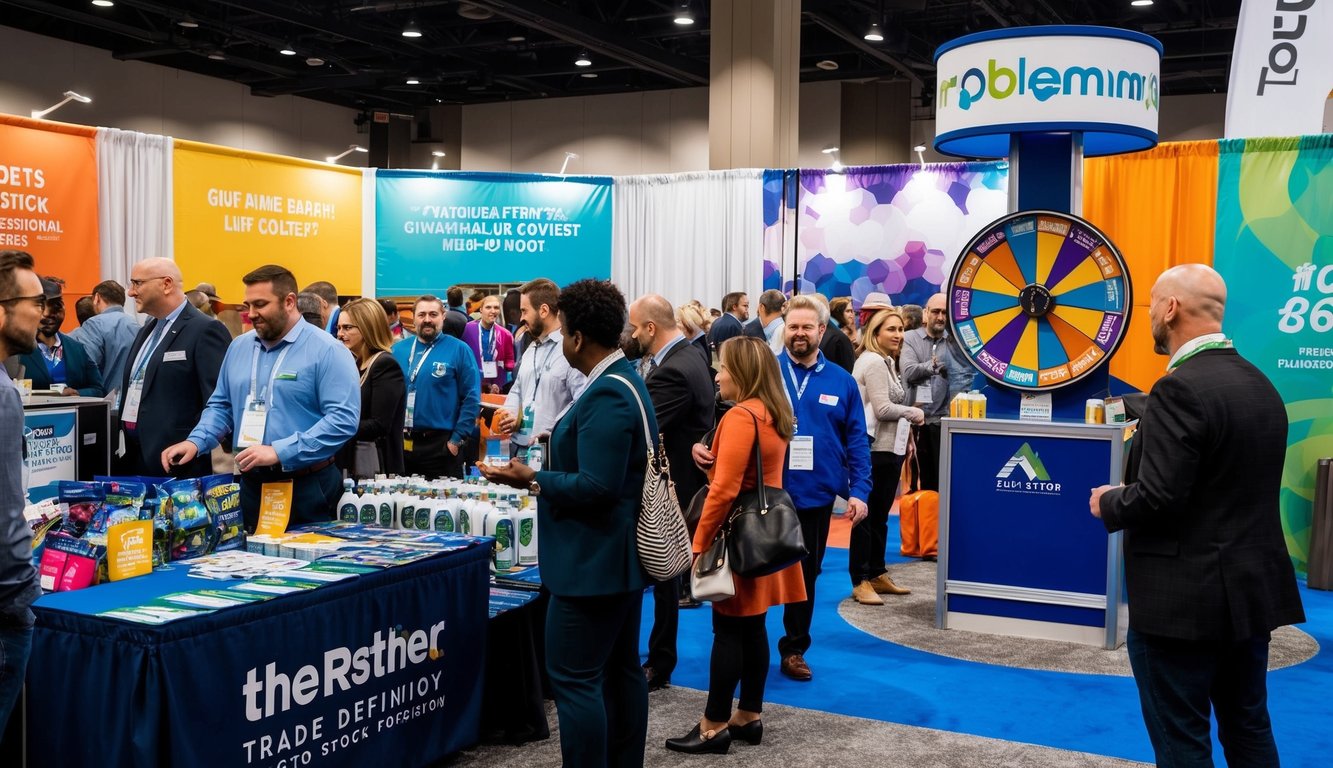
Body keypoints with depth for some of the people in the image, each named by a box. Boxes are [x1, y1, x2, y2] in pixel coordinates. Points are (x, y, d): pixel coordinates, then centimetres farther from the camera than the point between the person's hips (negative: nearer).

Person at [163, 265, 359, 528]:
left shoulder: (327, 351, -11)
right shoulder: (239, 347, 10)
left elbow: (343, 419, -20)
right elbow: (221, 406, 18)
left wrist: (279, 452, -25)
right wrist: (195, 441, -3)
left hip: (306, 487, -5)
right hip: (250, 484, 6)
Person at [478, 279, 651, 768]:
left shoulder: (605, 396, -21)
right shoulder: (624, 381, 11)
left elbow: (596, 487, -26)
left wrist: (533, 481, -18)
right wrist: (561, 446, 14)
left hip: (593, 561, -11)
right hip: (621, 556, 11)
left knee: (574, 679, -4)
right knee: (620, 668, 16)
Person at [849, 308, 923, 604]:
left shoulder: (885, 362, 18)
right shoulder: (874, 362, -15)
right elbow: (882, 409, -21)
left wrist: (907, 420, 9)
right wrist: (913, 413, -8)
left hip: (888, 448, 10)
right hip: (875, 449, -10)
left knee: (879, 516, 16)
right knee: (867, 516, -3)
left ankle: (877, 575, 25)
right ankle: (860, 582, 3)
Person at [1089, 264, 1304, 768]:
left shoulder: (1181, 388, -20)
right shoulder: (1261, 385, 8)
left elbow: (1156, 498, -24)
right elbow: (1243, 486, 13)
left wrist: (1108, 504, -4)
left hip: (1186, 598, -9)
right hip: (1251, 588, 9)